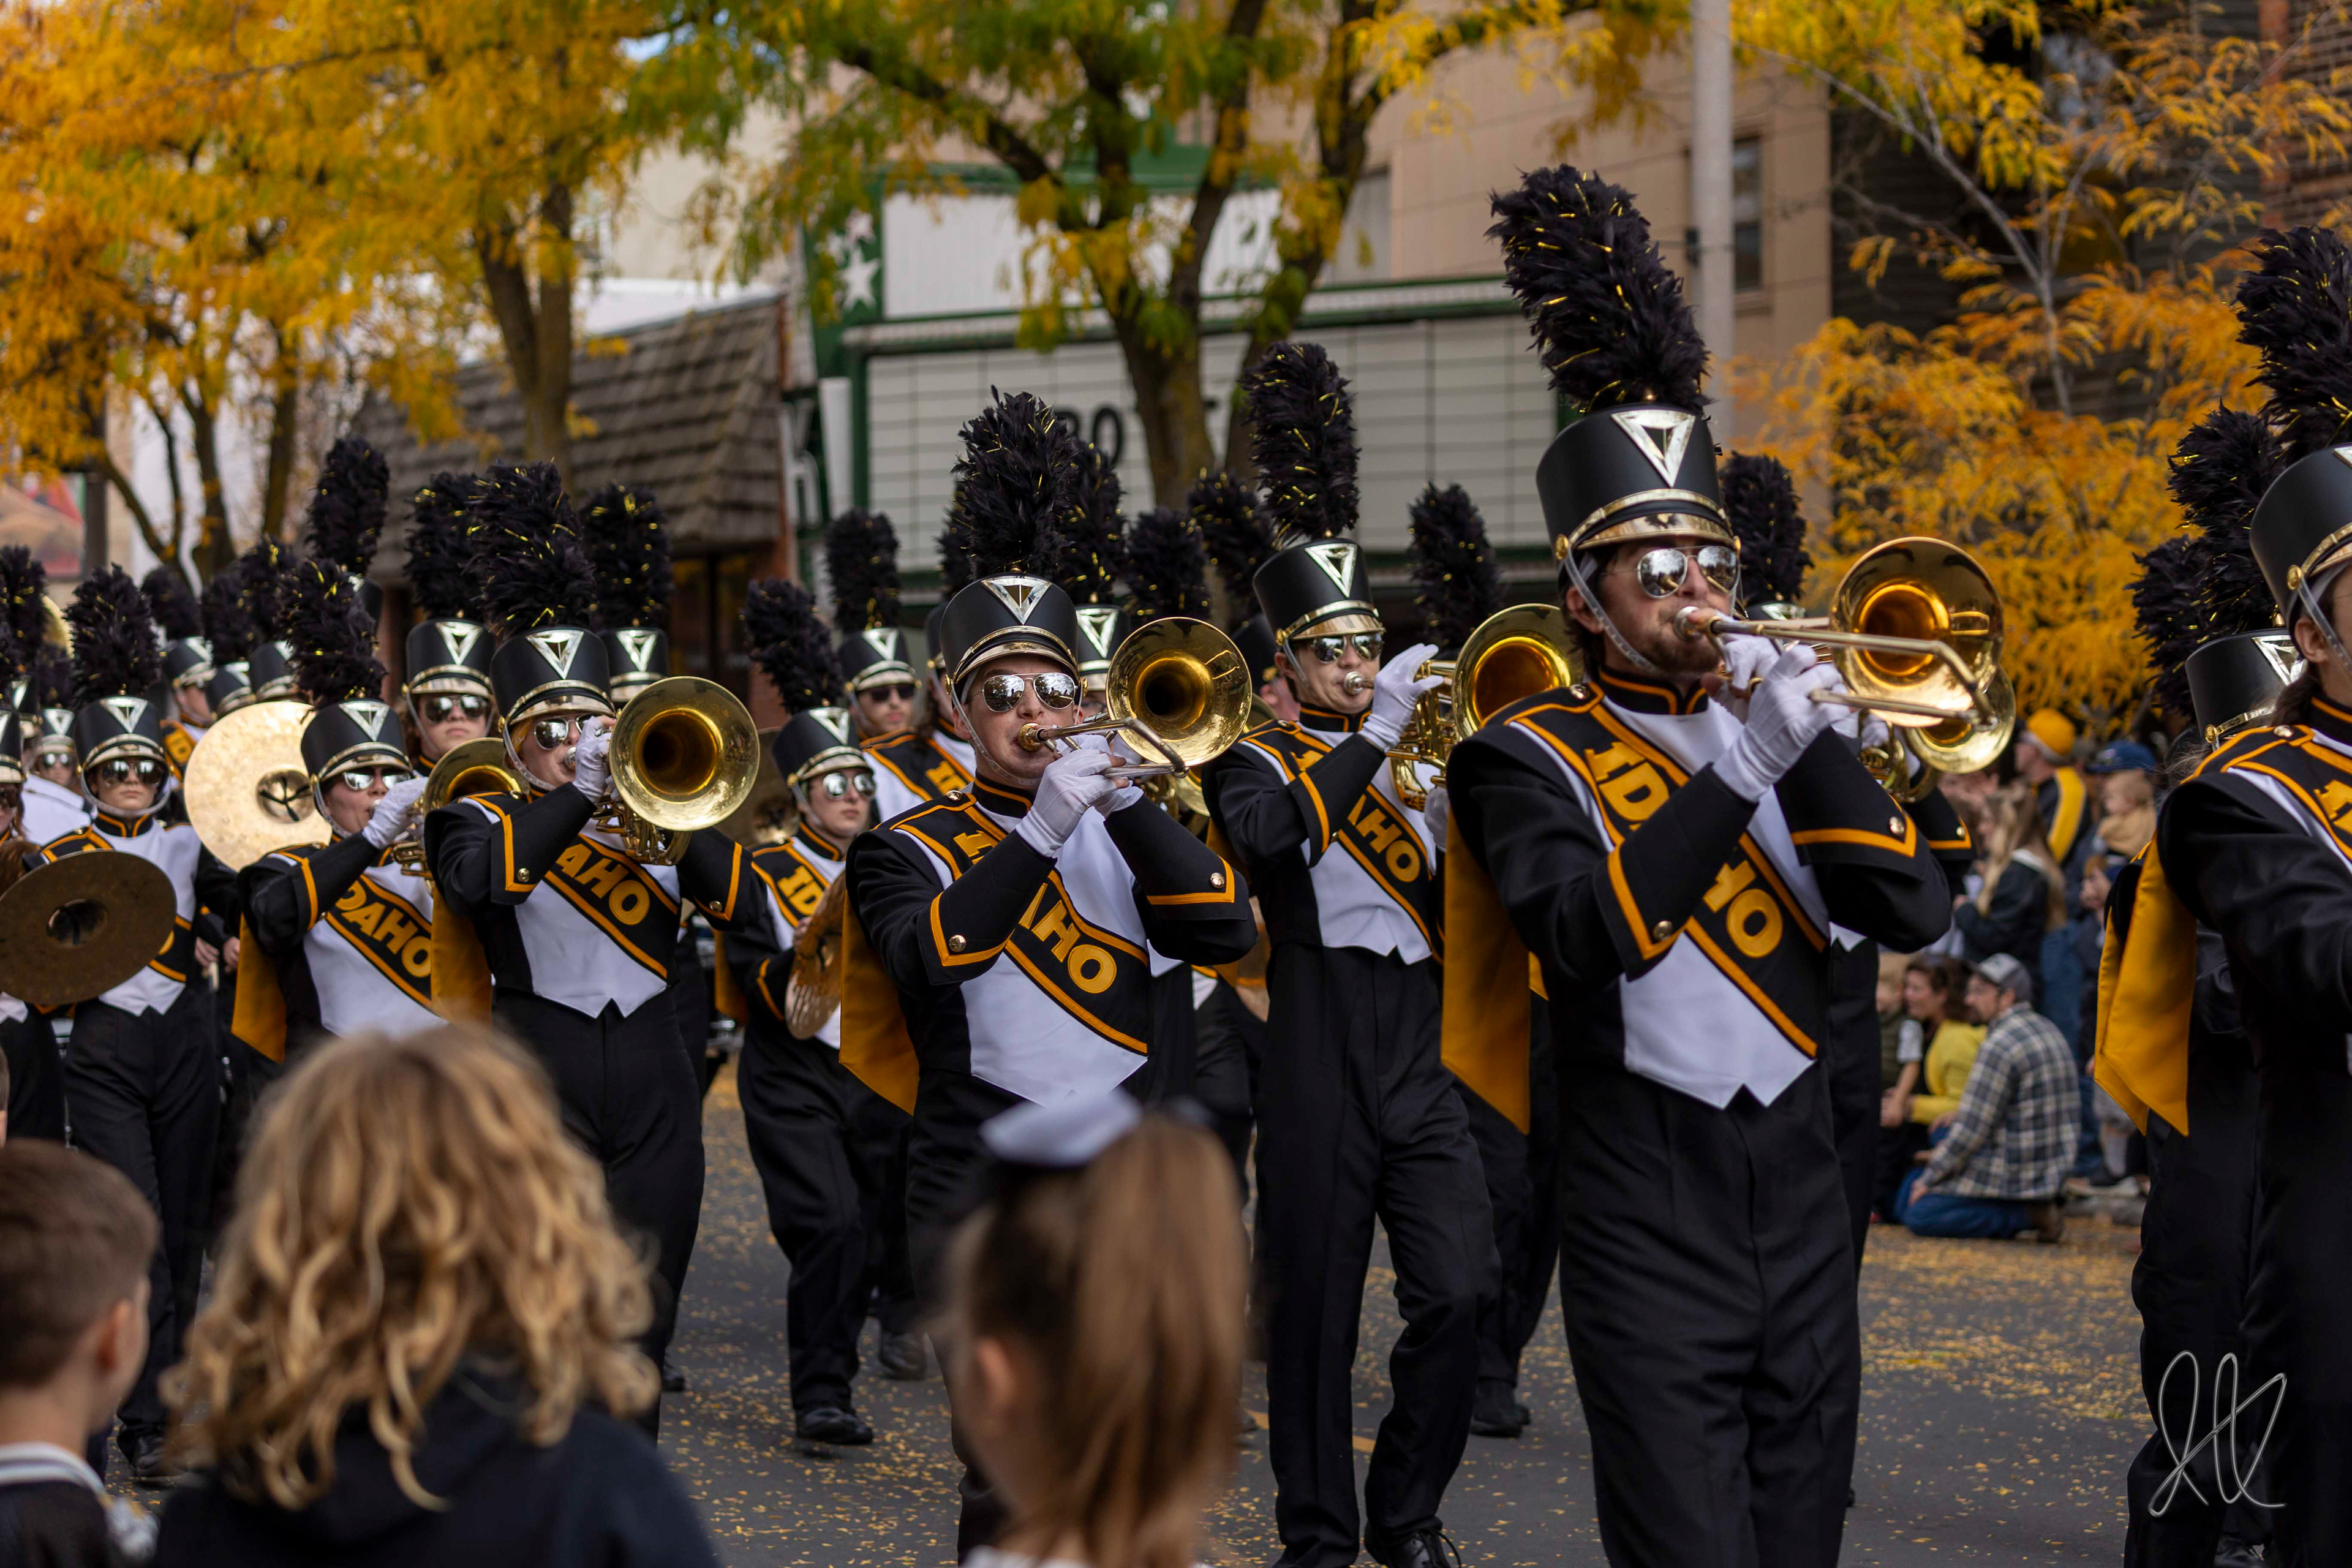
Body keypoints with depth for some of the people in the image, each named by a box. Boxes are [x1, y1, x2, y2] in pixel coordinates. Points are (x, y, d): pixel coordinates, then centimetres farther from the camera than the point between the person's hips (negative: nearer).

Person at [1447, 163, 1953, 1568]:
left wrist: (1811, 744, -10)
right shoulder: (1532, 756, -2)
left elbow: (1917, 913, 0)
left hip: (1805, 1203, 5)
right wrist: (1737, 771, -21)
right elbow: (1589, 938, -20)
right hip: (1651, 1228, -5)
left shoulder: (1779, 730, 13)